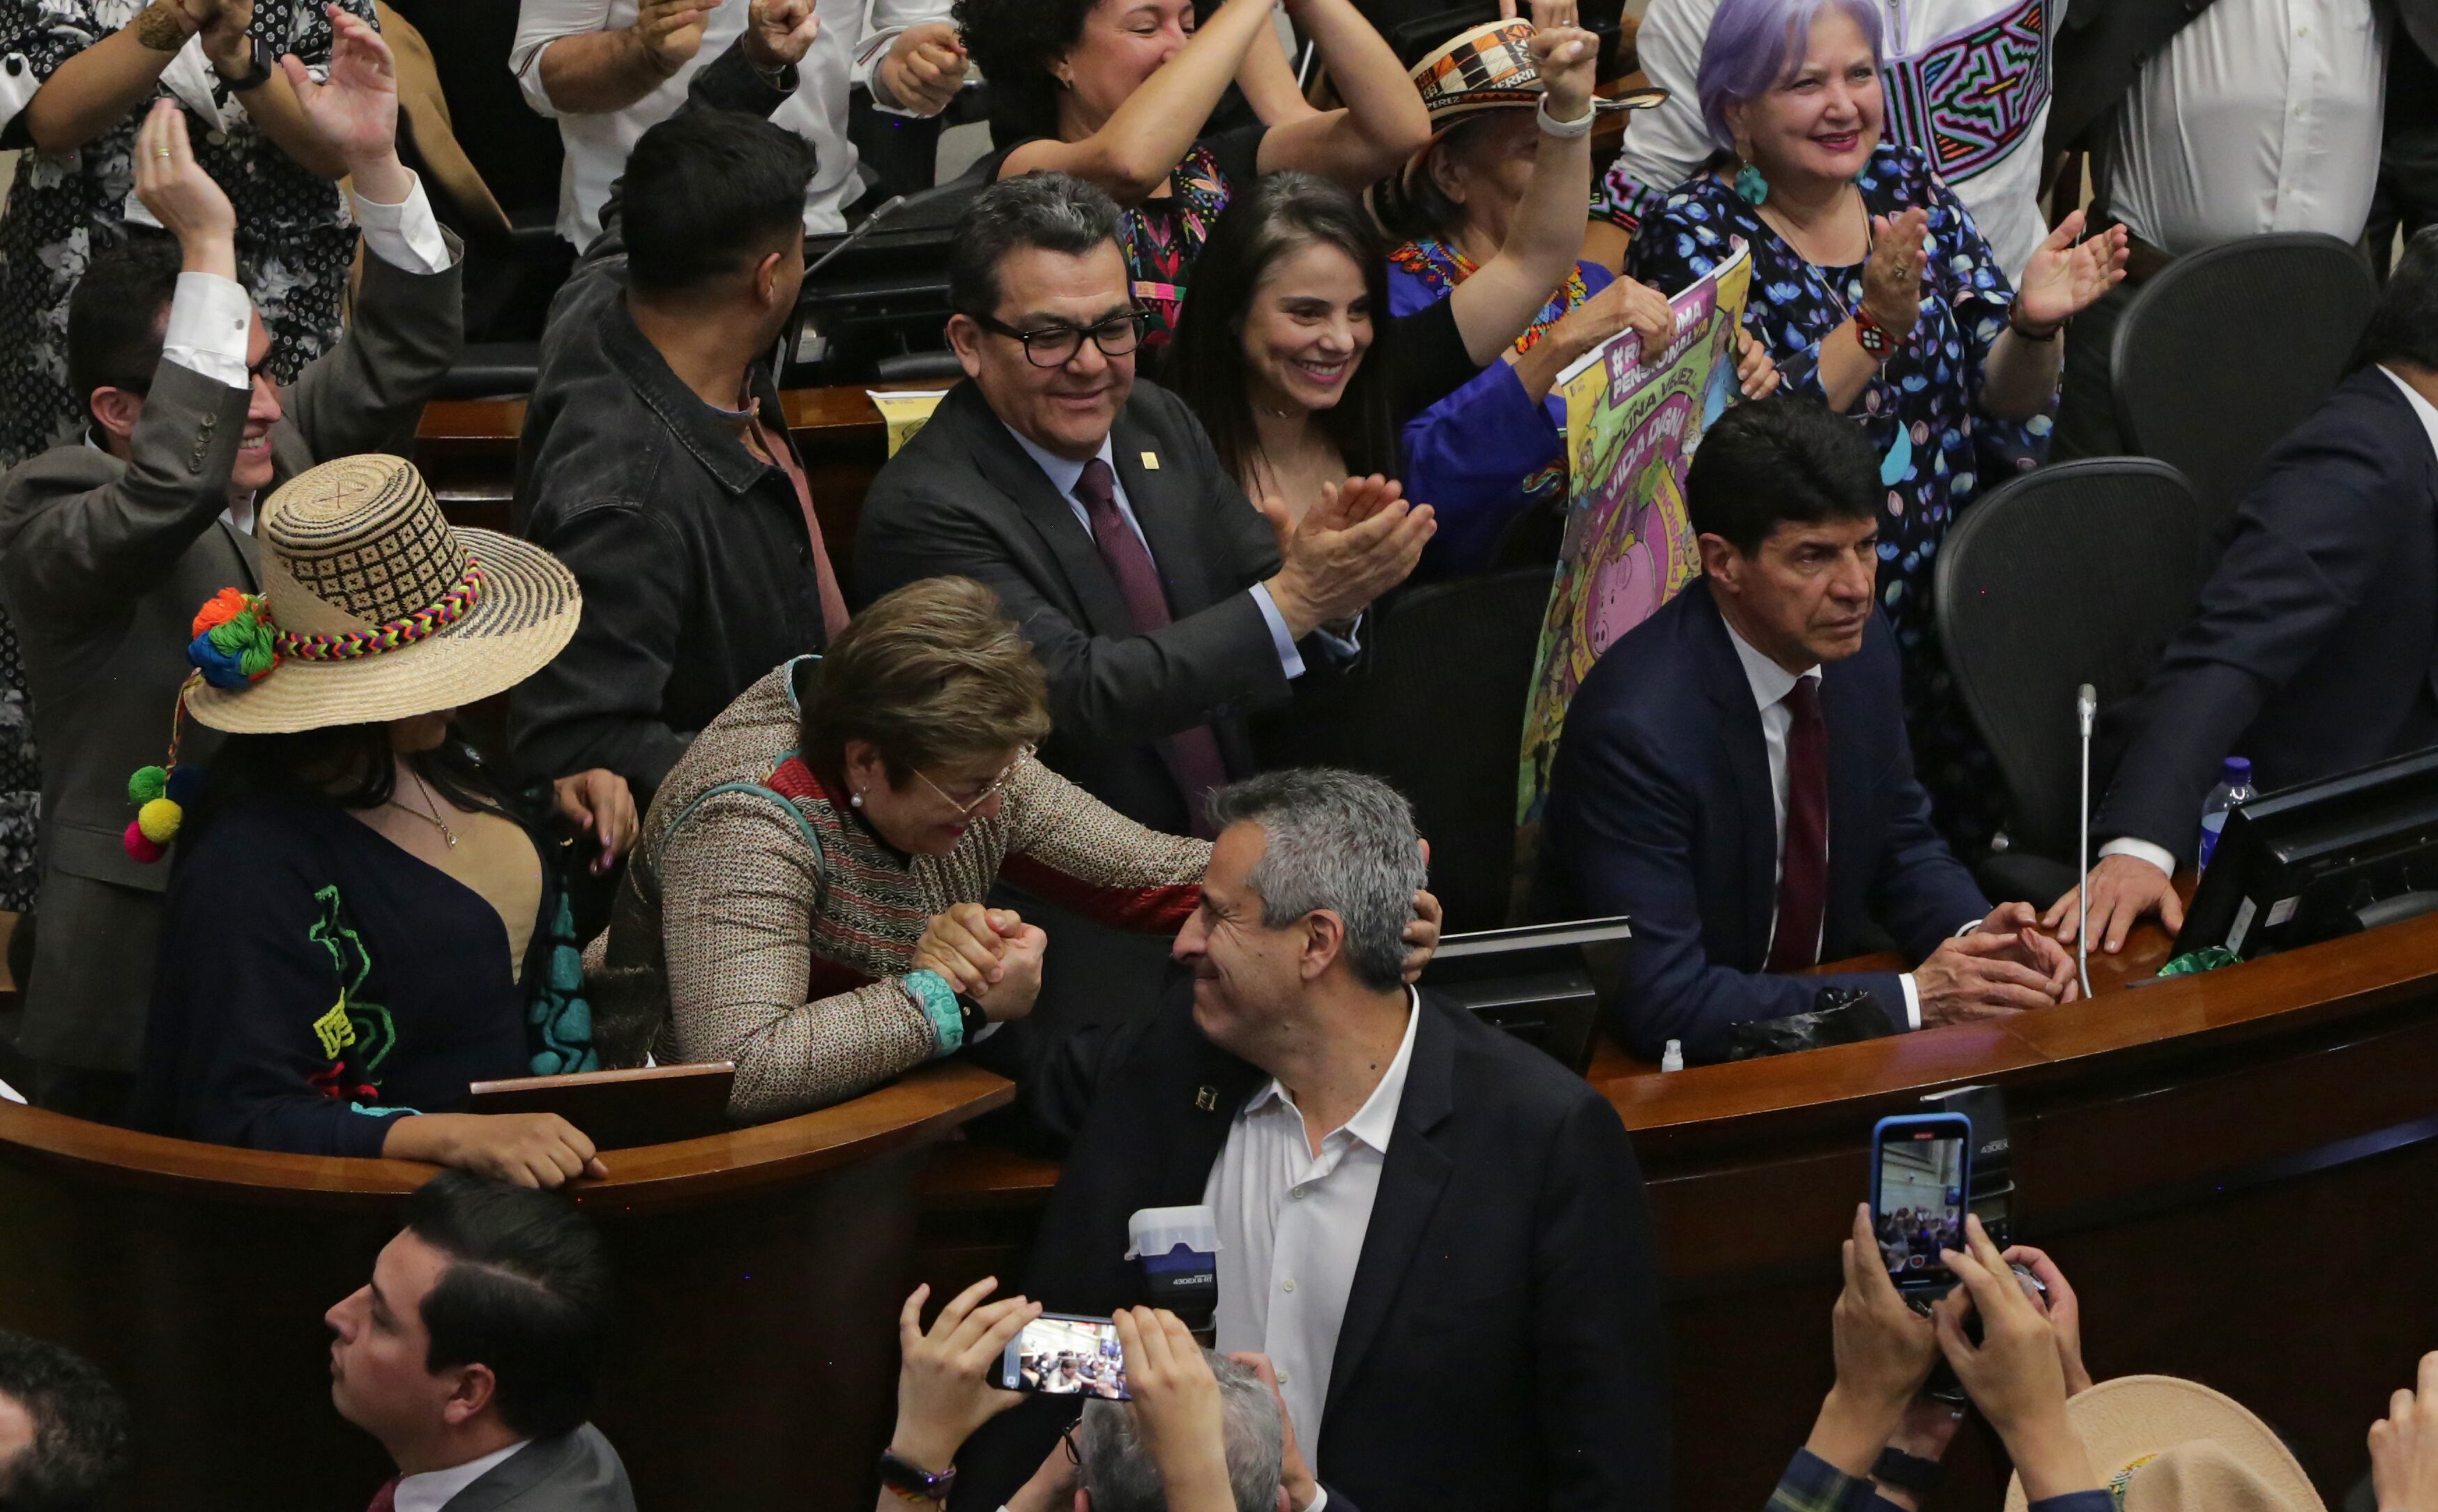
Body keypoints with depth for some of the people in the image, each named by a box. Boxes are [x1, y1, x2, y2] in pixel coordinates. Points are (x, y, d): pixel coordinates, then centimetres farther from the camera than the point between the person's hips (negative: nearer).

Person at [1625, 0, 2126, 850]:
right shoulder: (1694, 235, -6)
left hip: (1946, 606, 5)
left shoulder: (1907, 187, 7)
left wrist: (2032, 325, -15)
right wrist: (1877, 326, -28)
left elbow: (2005, 398, 6)